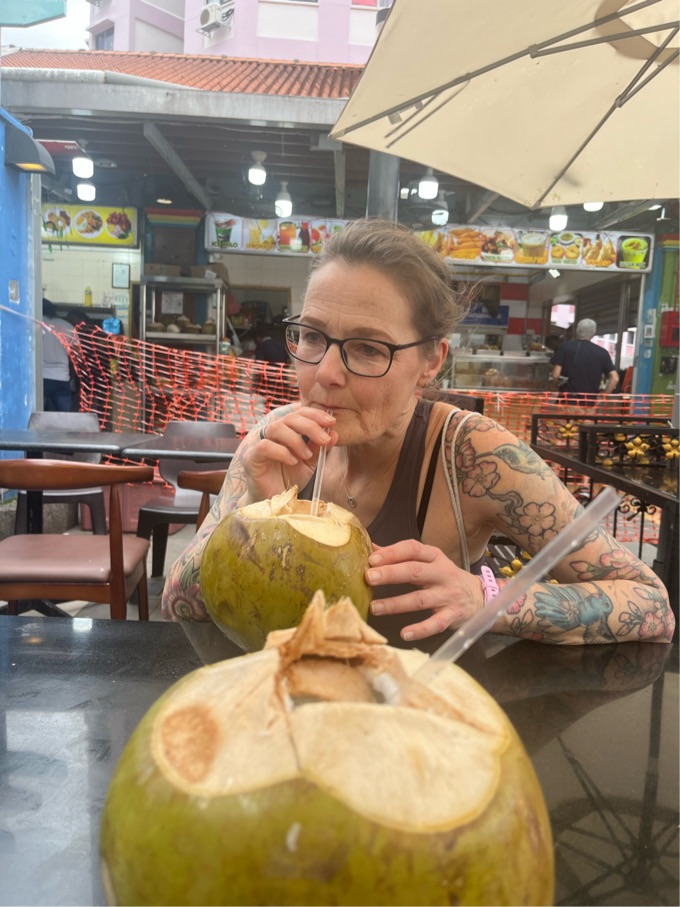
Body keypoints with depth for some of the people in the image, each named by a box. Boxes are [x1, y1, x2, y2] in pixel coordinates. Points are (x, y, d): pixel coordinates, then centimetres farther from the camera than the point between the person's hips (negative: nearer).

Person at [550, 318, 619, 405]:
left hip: (567, 400, -2)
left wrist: (558, 385, 14)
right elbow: (614, 378, -3)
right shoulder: (602, 353, 4)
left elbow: (556, 375, -7)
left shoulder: (565, 347, -1)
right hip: (589, 403, 2)